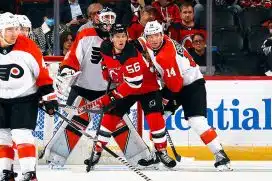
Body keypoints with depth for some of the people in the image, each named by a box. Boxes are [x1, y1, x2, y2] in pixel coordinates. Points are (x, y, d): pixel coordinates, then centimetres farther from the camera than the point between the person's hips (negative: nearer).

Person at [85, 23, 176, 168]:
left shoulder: (132, 54, -33)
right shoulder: (106, 49, -13)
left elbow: (134, 83, -34)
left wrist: (112, 96, -33)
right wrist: (108, 78, 0)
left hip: (147, 87, -5)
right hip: (123, 89, 5)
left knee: (155, 117, -17)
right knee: (109, 117, -1)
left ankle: (162, 151, -3)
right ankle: (97, 151, 8)